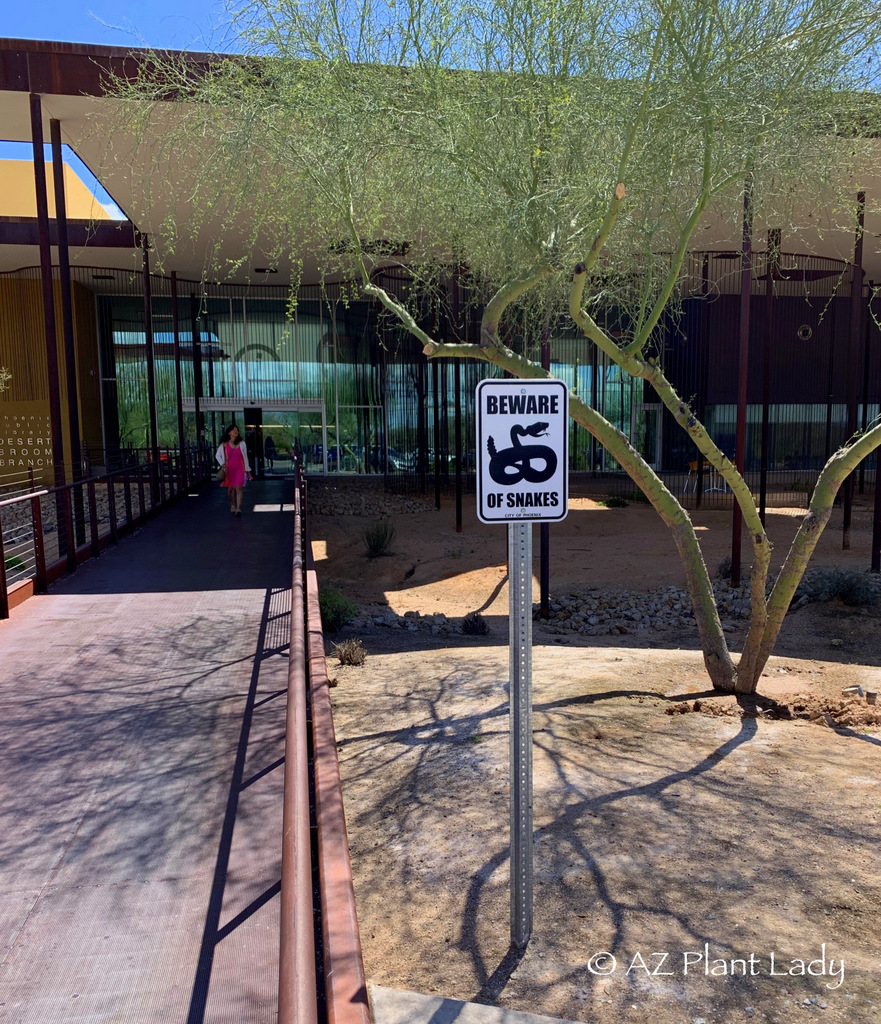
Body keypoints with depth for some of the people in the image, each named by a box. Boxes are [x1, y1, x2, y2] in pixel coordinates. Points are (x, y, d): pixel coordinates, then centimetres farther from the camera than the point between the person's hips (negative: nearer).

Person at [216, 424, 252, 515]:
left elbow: (245, 457, 9)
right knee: (231, 488, 11)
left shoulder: (241, 444, 3)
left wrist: (247, 469, 11)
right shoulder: (224, 445, 1)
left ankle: (238, 508, -16)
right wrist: (222, 464, -4)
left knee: (239, 488, -12)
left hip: (240, 469, -1)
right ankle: (232, 505, 31)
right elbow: (217, 455, 10)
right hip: (229, 469, 1)